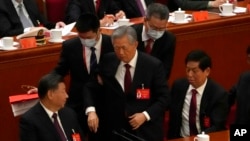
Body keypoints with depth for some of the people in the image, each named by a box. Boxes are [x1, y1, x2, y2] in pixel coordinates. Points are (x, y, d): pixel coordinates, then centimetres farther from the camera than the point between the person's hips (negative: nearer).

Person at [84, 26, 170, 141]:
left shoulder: (153, 65, -11)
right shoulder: (108, 61, -2)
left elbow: (164, 98, -7)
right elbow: (90, 88, 2)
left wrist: (146, 115, -21)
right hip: (114, 129, 2)